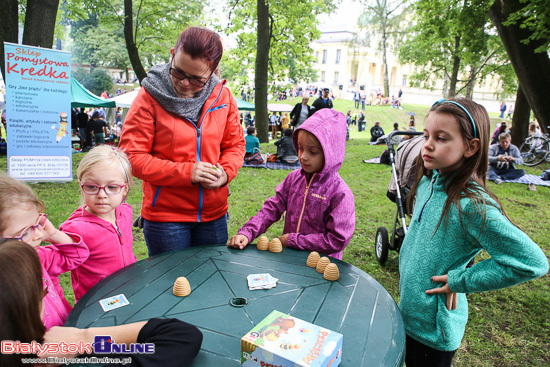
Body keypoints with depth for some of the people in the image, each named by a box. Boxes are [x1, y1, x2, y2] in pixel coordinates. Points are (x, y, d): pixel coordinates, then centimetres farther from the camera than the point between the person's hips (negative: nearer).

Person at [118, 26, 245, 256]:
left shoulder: (223, 96, 0)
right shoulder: (150, 97, -10)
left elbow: (235, 144, 9)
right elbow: (131, 156, -11)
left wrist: (225, 172, -11)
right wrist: (186, 172, -19)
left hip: (214, 214, 4)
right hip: (164, 216, -3)